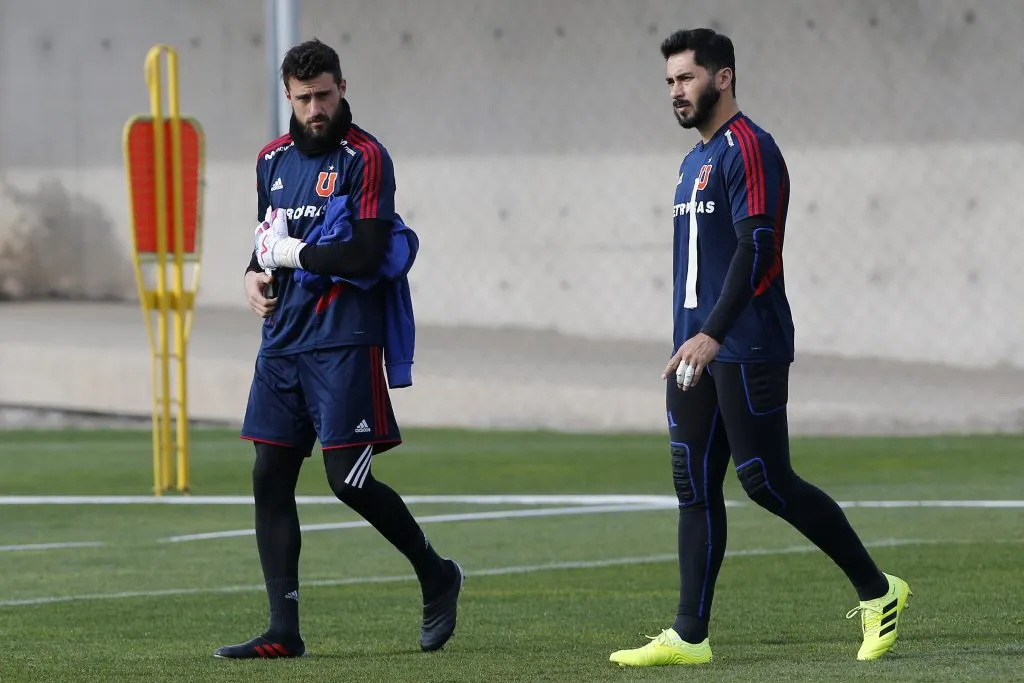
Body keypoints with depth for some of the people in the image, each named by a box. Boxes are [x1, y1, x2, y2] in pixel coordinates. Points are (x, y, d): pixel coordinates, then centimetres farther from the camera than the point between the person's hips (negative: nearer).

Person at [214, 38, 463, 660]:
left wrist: (290, 253, -9)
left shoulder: (366, 158, -8)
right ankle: (283, 632, 5)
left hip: (344, 342, -7)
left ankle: (436, 575, 15)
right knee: (270, 478, 2)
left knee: (349, 480, -9)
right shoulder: (273, 159, 14)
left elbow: (366, 256, -17)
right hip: (283, 341, 7)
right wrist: (257, 274, 6)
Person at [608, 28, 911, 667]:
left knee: (765, 480, -8)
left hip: (747, 350, -9)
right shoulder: (696, 159, 18)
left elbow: (756, 245, -20)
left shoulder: (749, 149, -11)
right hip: (698, 348, 9)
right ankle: (689, 636, 5)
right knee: (695, 487, 5)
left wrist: (714, 334, -27)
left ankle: (878, 591, 5)